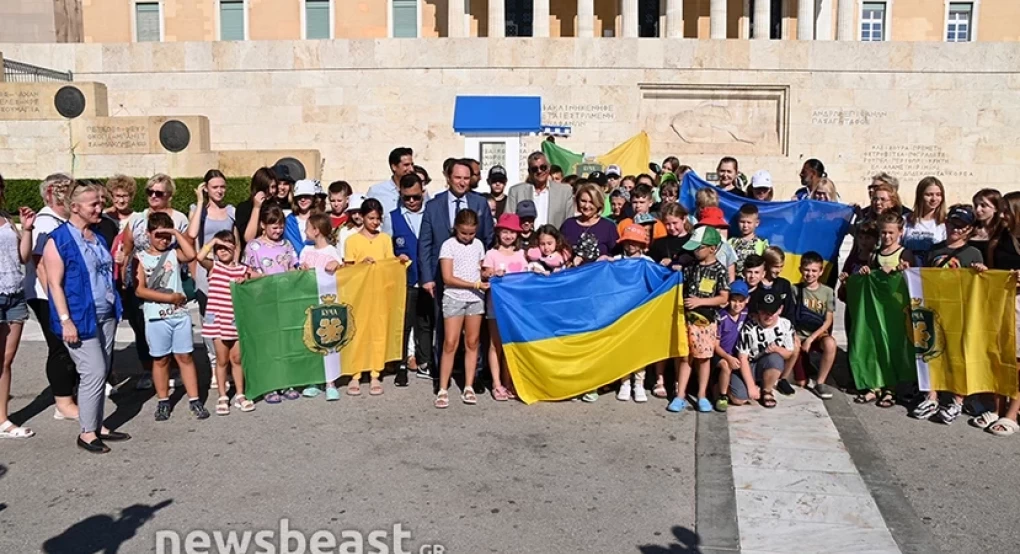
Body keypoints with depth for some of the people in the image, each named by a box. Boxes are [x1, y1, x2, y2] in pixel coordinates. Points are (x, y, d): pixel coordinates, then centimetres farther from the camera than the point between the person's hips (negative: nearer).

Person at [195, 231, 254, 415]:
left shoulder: (242, 269, 7)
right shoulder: (213, 266, 0)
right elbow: (199, 256, -20)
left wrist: (246, 279, -12)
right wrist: (213, 241, -13)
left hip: (237, 321, 2)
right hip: (217, 320, -2)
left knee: (237, 358, 11)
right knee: (222, 360, 7)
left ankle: (240, 395, 21)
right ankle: (222, 397, 17)